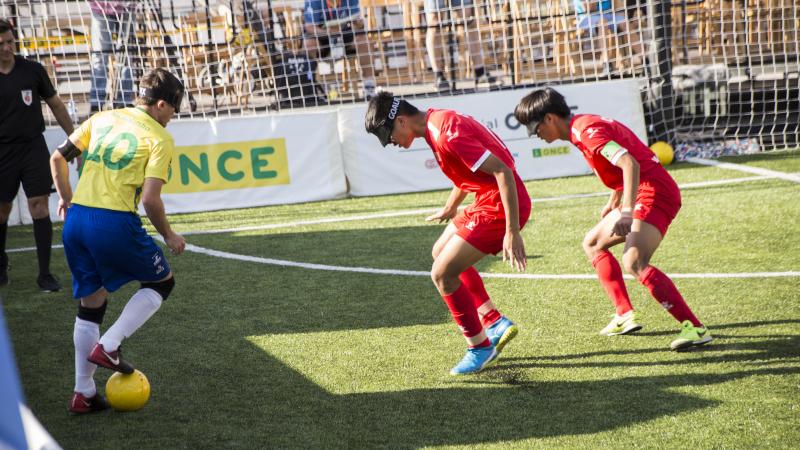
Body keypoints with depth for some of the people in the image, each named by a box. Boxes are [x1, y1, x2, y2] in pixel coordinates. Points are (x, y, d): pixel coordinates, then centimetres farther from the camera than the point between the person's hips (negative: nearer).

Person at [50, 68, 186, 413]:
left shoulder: (102, 119, 14)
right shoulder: (159, 138, -3)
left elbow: (58, 158, 16)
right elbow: (150, 199, -12)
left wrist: (66, 199, 30)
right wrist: (169, 236, 3)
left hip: (76, 219, 6)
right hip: (115, 222, -6)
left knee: (91, 303, 19)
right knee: (161, 282, 17)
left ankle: (83, 392, 21)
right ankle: (109, 346, 2)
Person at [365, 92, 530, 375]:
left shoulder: (447, 134, -24)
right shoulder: (439, 122, 7)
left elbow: (502, 171, -27)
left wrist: (512, 232, -27)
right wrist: (451, 208, 37)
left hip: (501, 206, -11)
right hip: (487, 200, 11)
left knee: (442, 274, -7)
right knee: (441, 253, 24)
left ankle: (480, 346, 9)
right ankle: (495, 323, 24)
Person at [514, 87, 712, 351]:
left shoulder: (587, 131, -16)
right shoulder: (584, 126, 15)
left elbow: (630, 164, -28)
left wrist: (626, 213, -34)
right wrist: (613, 204, 33)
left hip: (654, 192, -11)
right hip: (643, 193, 11)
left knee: (634, 263, -25)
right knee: (593, 243, 20)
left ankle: (695, 328, -26)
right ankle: (625, 316, 17)